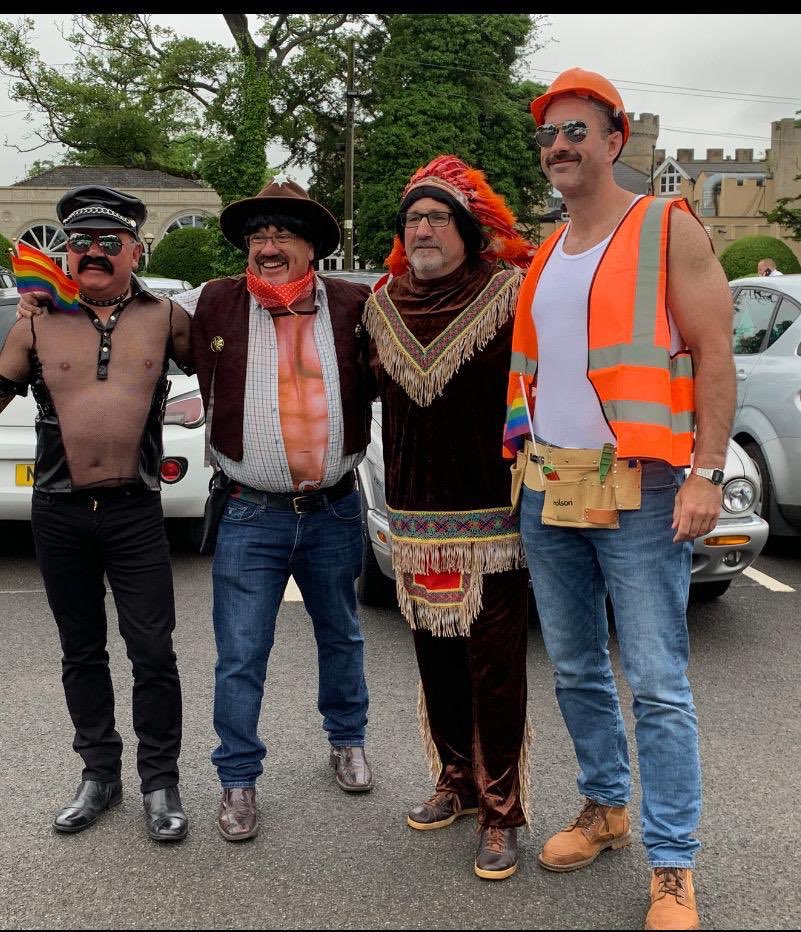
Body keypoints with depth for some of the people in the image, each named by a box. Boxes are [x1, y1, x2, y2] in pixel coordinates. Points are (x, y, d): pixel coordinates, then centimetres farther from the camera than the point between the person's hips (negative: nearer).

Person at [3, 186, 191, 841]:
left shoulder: (166, 319, 1)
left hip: (136, 511, -2)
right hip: (59, 514, 2)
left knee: (153, 653, -1)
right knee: (82, 652, 13)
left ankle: (161, 783, 15)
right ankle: (100, 774, 29)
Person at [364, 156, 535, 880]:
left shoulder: (508, 296, -6)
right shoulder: (385, 306, 9)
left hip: (491, 519, -5)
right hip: (415, 519, 5)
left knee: (495, 668, -1)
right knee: (436, 659, 14)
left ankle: (500, 813, 11)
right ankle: (456, 784, 31)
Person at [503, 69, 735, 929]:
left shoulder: (668, 230, -2)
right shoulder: (544, 258, 16)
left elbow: (714, 357, -7)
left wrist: (706, 473, -16)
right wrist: (524, 467, 12)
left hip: (639, 489, -6)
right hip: (548, 492, 7)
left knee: (656, 683, -4)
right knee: (576, 671, 14)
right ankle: (605, 808, 31)